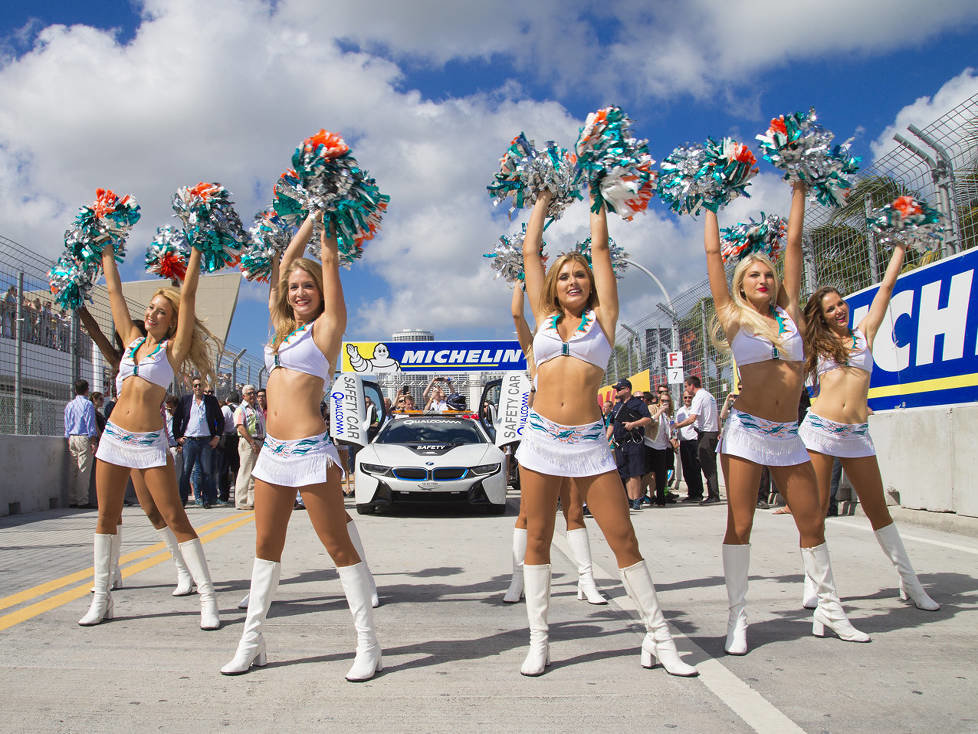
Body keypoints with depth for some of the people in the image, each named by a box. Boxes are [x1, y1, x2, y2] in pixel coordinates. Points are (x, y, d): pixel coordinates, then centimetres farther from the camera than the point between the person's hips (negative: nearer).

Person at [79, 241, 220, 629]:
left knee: (175, 518, -7)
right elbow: (114, 291, 17)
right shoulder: (132, 339, 12)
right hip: (114, 436, 5)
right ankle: (101, 597, 18)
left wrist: (196, 250, -6)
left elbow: (187, 296, -7)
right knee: (106, 517, 8)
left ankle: (207, 598, -4)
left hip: (150, 443, -5)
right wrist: (106, 251, 21)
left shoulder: (174, 348, -1)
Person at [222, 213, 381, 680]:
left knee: (339, 546, -3)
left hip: (310, 452, -7)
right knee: (266, 546, 13)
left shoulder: (326, 326, 0)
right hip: (272, 451, 7)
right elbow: (286, 261, 20)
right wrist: (312, 217, 24)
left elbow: (329, 260, 0)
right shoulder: (283, 329, 16)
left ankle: (368, 646, 4)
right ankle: (251, 642, 23)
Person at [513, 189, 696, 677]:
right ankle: (538, 642, 13)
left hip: (589, 442, -2)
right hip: (541, 437, 2)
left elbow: (601, 249, 10)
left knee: (624, 540, -1)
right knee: (537, 541, 4)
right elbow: (530, 253, 17)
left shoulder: (602, 318, 9)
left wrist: (596, 201, 19)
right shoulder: (544, 318, 13)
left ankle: (658, 637, 10)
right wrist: (542, 202, 25)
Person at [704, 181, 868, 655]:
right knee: (739, 525, -2)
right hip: (746, 430, -3)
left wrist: (798, 191, 17)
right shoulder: (732, 315, 4)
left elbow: (793, 246, 13)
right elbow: (712, 252, 6)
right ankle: (737, 618, 6)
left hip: (789, 435, 4)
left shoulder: (789, 313, 11)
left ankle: (829, 610, 24)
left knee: (813, 523, 9)